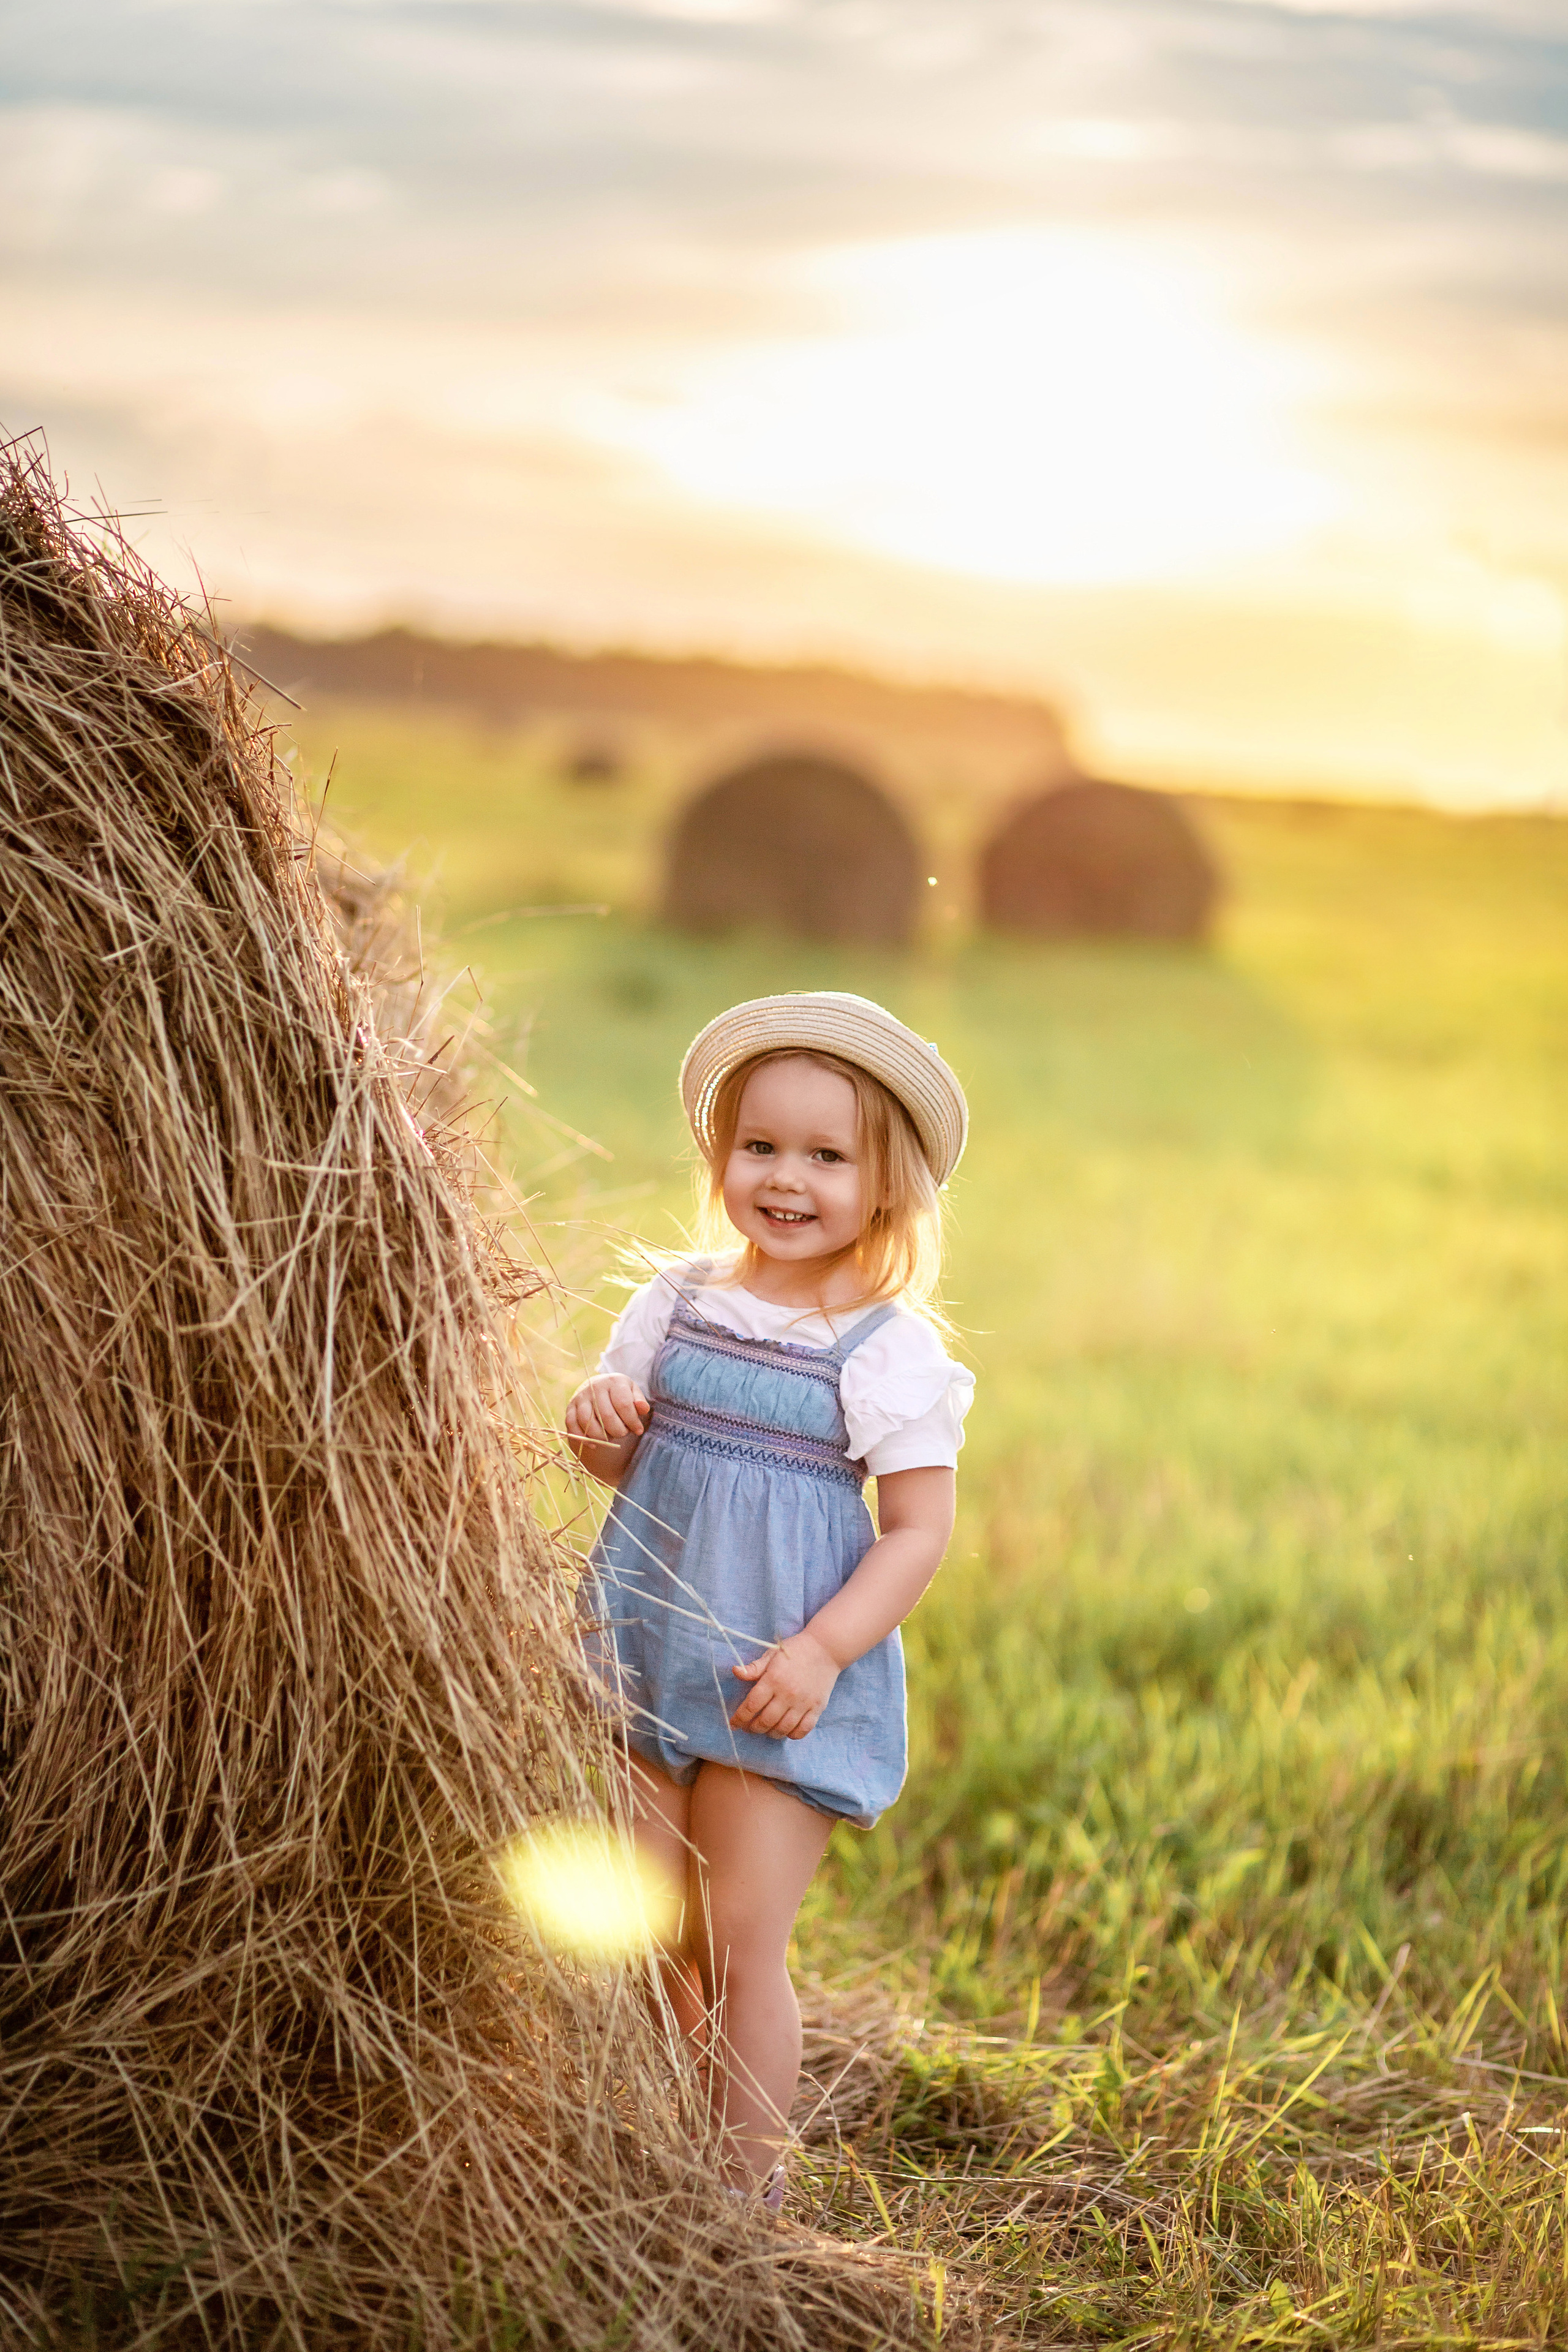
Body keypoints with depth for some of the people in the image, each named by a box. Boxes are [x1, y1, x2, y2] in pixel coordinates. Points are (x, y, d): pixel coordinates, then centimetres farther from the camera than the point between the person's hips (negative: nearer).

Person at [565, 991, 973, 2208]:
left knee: (738, 1945, -2)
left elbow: (921, 1528, -9)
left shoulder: (891, 1351, -9)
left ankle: (751, 2186, 12)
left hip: (786, 1688, -5)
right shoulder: (678, 1302, 5)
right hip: (650, 1663, 5)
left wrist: (823, 1651, -19)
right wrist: (600, 1430, -9)